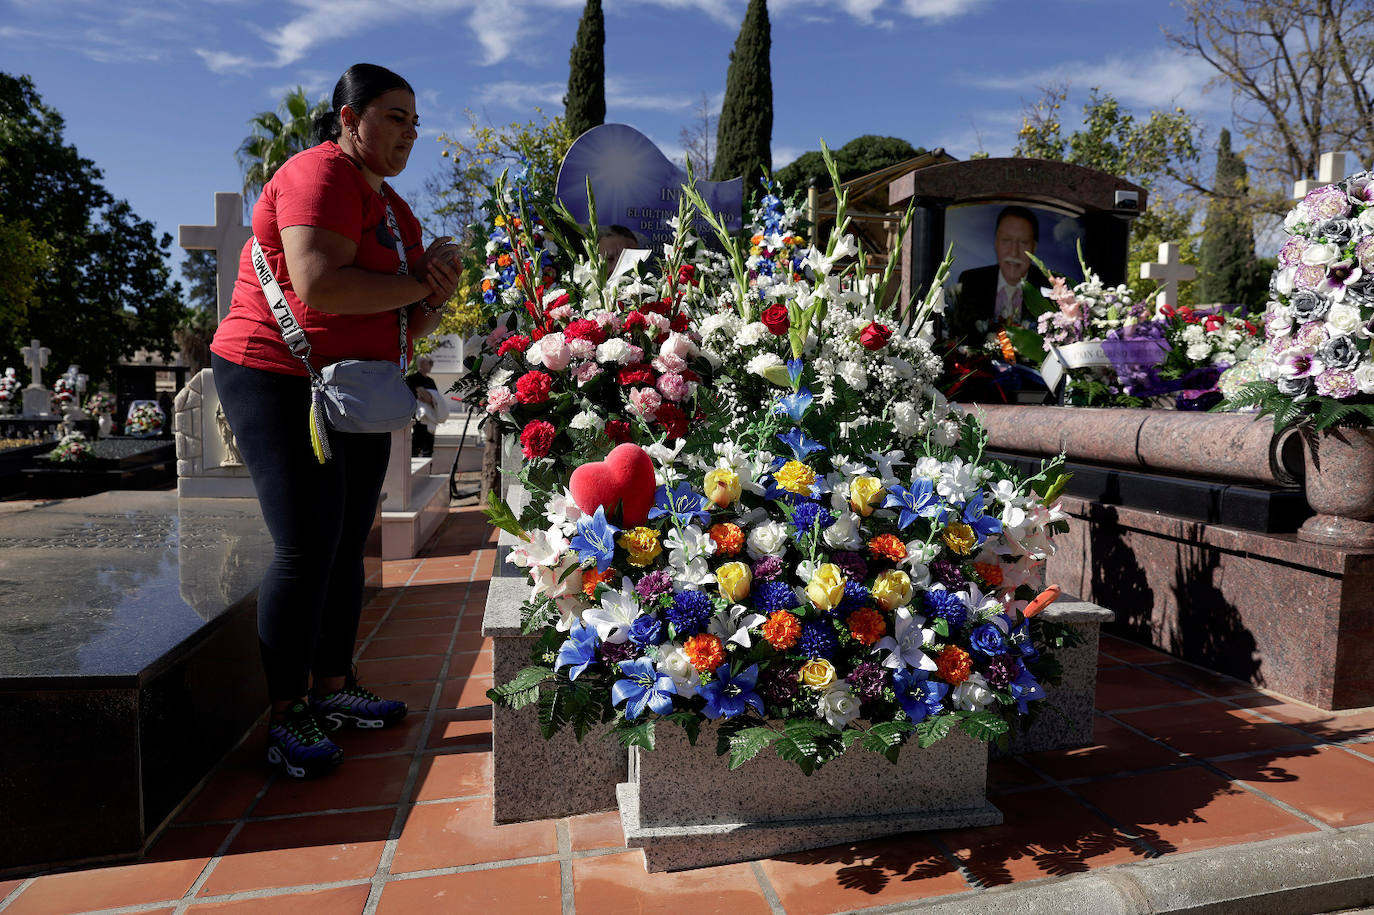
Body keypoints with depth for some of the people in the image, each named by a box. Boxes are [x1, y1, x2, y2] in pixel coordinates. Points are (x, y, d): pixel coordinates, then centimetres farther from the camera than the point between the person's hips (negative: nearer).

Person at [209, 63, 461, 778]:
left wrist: (437, 299, -5)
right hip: (278, 380, -8)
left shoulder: (395, 209, 17)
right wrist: (417, 284, -14)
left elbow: (412, 326, 17)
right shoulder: (319, 175, -11)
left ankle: (333, 686, 21)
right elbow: (319, 286, -27)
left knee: (349, 545, 9)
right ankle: (286, 717, 3)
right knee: (306, 548, -9)